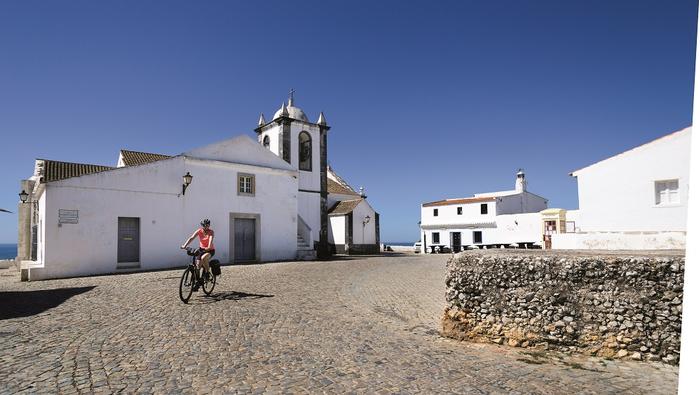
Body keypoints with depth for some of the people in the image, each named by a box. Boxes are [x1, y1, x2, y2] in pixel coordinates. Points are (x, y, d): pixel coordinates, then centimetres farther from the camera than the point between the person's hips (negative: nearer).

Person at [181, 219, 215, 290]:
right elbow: (191, 238, -21)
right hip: (201, 249, 4)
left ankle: (207, 273, -12)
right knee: (198, 265, -5)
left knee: (203, 258, -34)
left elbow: (211, 239, -34)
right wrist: (185, 245, -37)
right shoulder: (199, 231, -8)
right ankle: (198, 282, 9)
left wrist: (208, 247, -53)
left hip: (210, 250, -4)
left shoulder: (211, 232, -16)